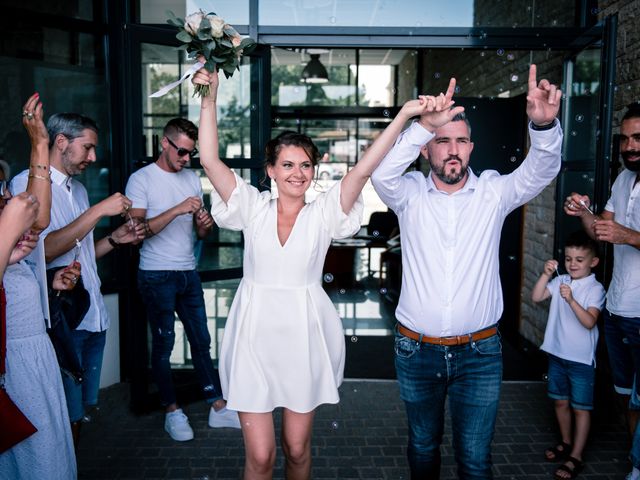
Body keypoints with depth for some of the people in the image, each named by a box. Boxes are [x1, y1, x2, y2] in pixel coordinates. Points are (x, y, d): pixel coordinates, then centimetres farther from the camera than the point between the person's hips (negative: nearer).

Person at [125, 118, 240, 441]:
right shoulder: (141, 180, -6)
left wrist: (204, 224, -9)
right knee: (163, 343, 4)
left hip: (188, 272, 5)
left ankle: (218, 407, 16)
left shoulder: (192, 179, 11)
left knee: (201, 341, 9)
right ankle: (172, 411, 18)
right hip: (157, 275, -5)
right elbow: (137, 229, -16)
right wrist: (177, 210, -24)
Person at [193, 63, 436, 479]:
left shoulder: (323, 214, -4)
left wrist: (405, 114, -23)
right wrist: (209, 100, -15)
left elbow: (364, 169, -15)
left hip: (304, 338, 0)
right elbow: (210, 160, -9)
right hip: (255, 336, 0)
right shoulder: (254, 208, -2)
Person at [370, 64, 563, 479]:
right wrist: (424, 125, -38)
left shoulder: (493, 193, -2)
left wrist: (544, 123, -36)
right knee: (423, 445, 21)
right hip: (417, 350, 1)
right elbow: (381, 173, -24)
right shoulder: (410, 194, -4)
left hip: (479, 353, 0)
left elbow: (541, 170, -16)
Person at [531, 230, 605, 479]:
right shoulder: (560, 281, 0)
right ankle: (566, 442, 38)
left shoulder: (595, 289, -13)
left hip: (581, 358, -5)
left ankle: (576, 457, 15)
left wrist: (571, 300, -36)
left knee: (580, 408, 6)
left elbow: (589, 322, -24)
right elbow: (536, 297, -8)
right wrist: (546, 274, -18)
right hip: (557, 353, 5)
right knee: (560, 401, 19)